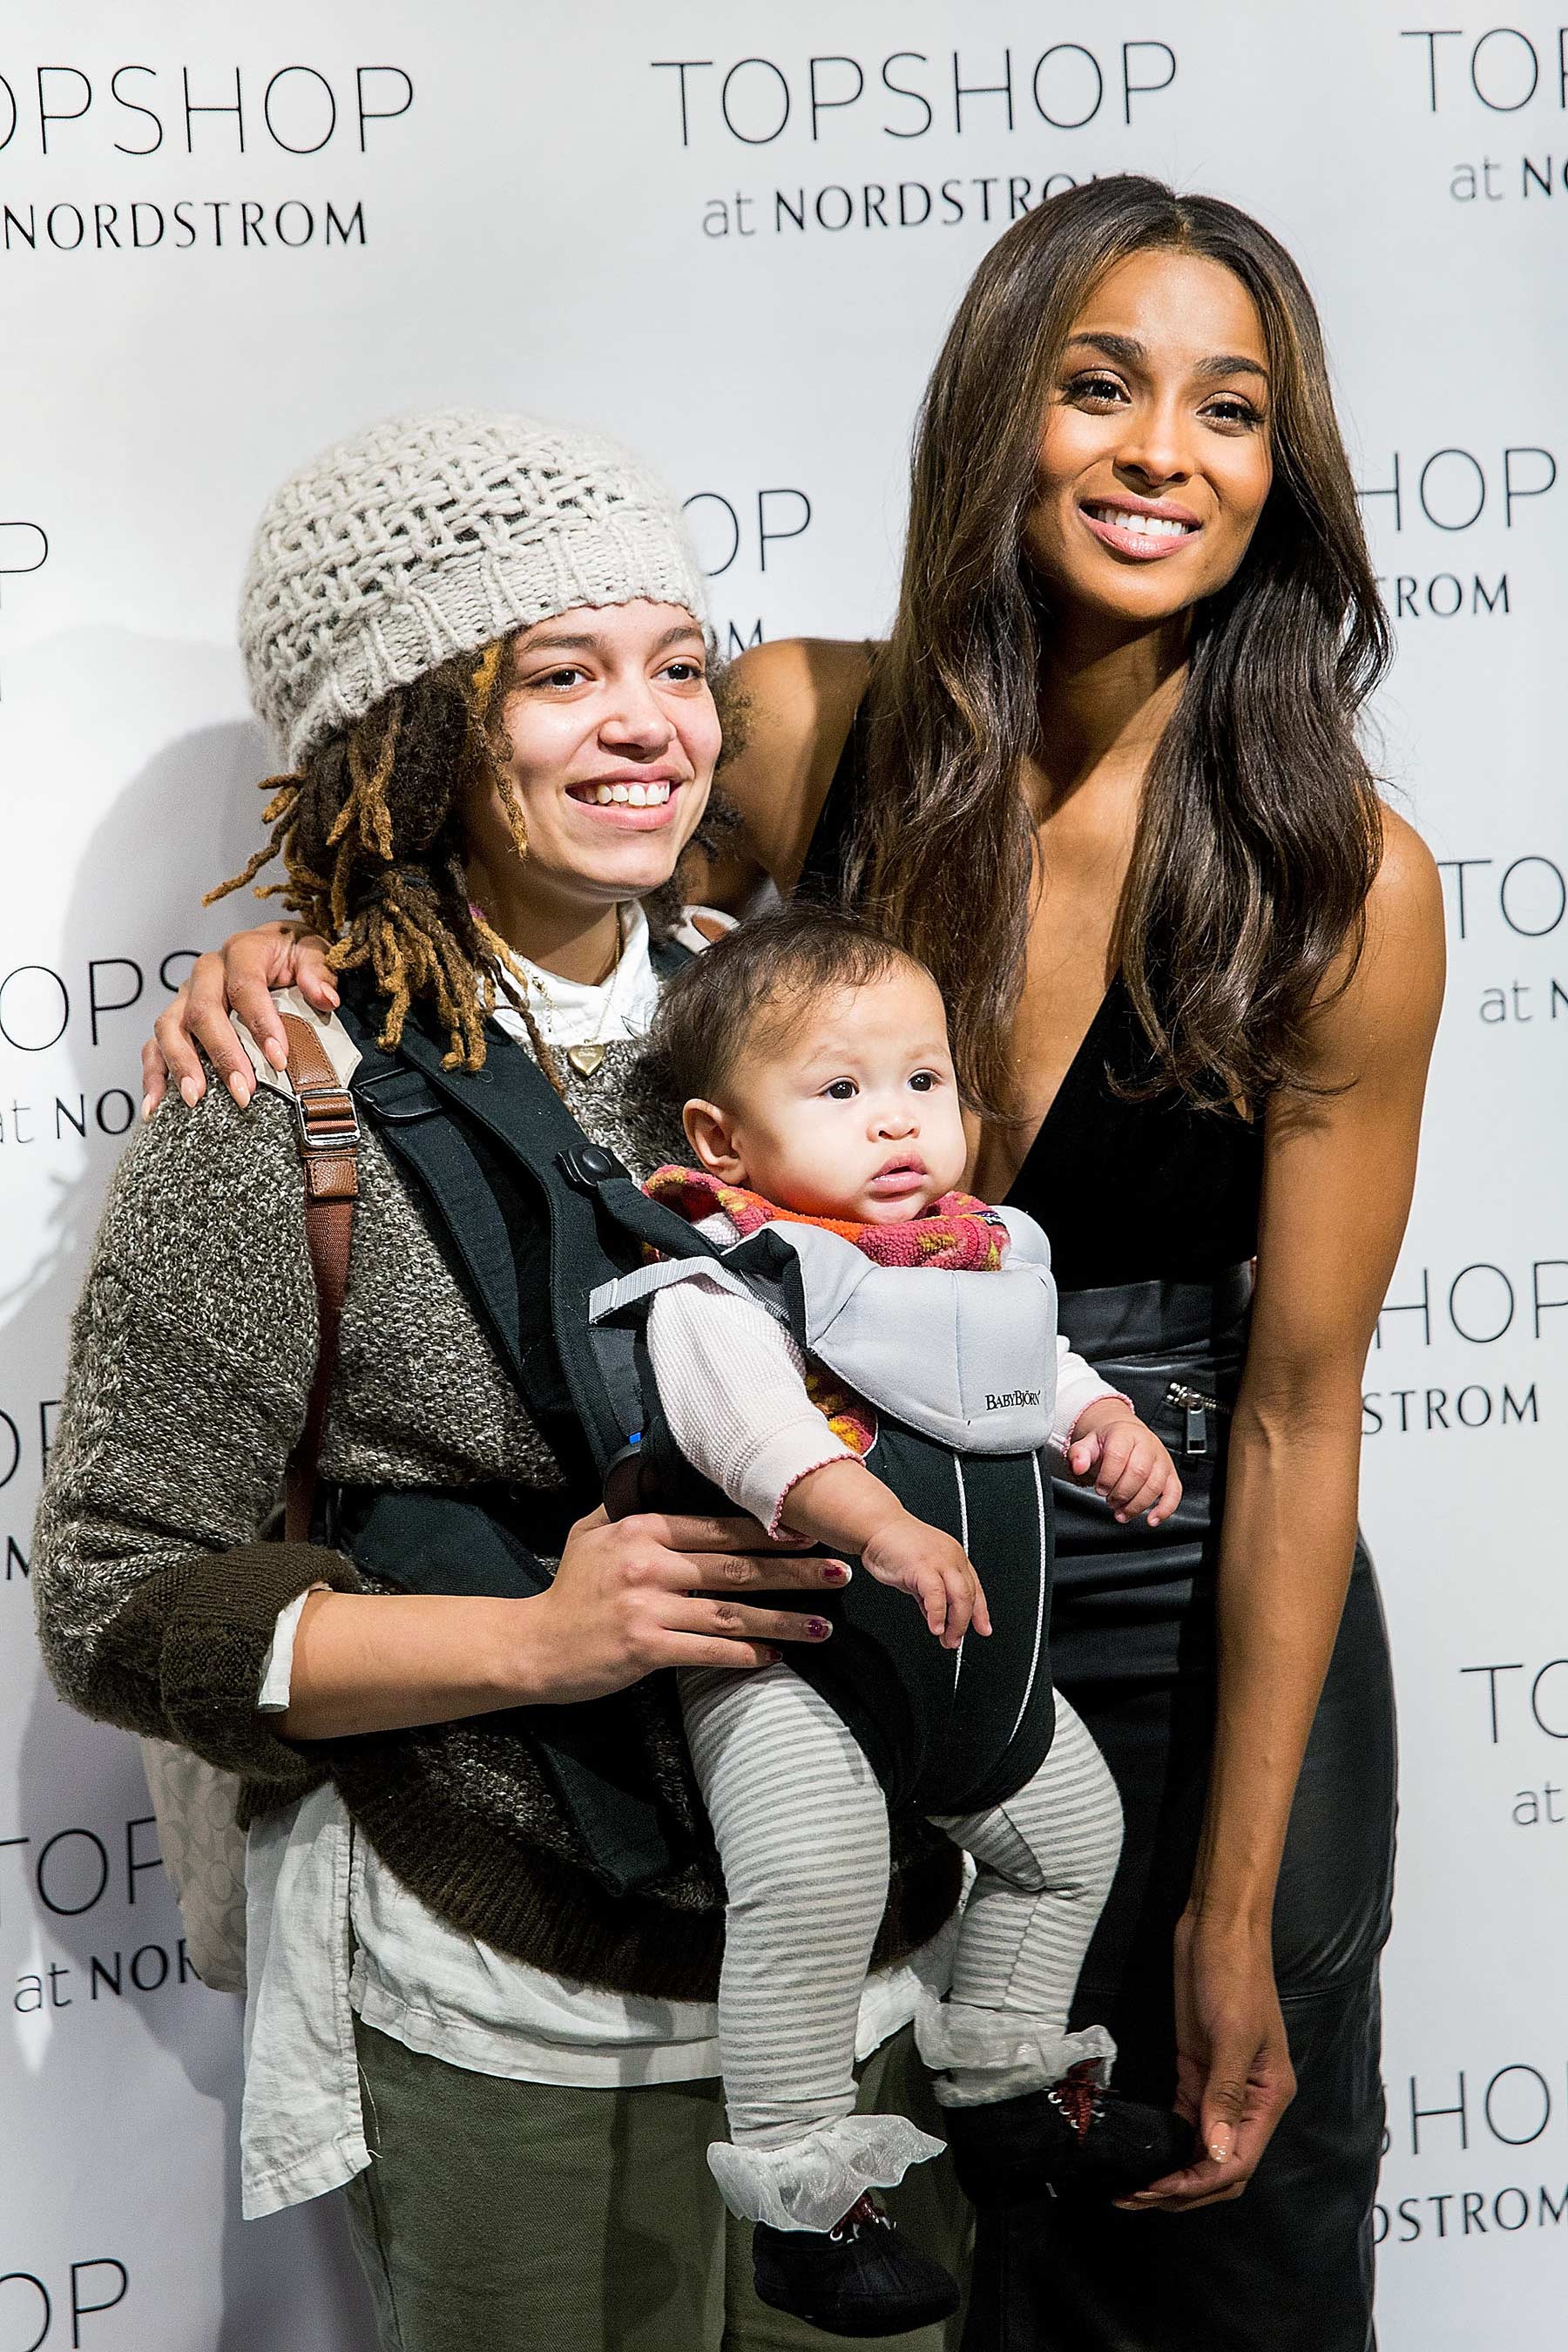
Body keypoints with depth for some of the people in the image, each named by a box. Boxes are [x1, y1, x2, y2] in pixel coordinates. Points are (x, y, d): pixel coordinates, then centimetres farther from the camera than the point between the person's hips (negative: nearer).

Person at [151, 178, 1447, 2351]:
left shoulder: (1346, 882, -16)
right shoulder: (807, 732, -11)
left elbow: (1298, 1403, -12)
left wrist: (1234, 1915, -10)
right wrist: (305, 965, -18)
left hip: (1193, 1626, -1)